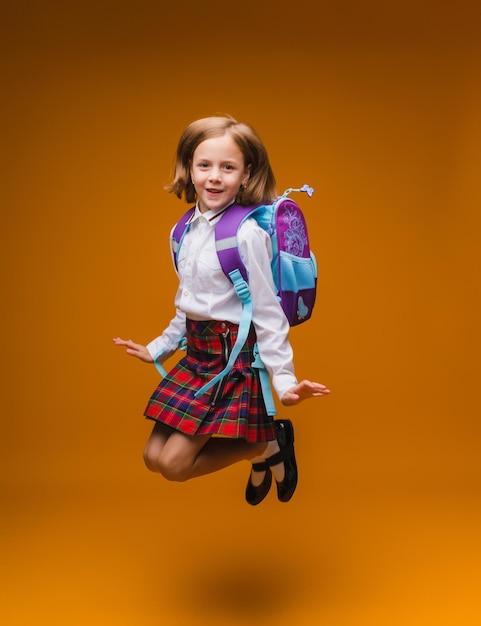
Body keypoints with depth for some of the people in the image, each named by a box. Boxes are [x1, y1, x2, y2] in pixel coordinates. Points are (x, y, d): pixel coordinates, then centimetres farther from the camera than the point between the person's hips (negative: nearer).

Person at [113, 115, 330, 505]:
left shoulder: (247, 233, -18)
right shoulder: (188, 229, 5)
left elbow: (267, 310, -16)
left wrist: (284, 380, -19)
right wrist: (157, 348, 25)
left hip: (235, 356, -8)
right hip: (198, 352, 8)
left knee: (173, 464, -7)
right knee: (154, 456, 9)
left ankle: (269, 443, 11)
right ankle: (258, 455, 25)